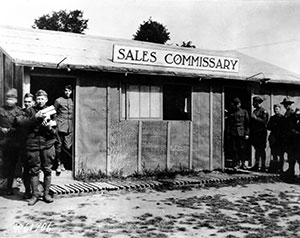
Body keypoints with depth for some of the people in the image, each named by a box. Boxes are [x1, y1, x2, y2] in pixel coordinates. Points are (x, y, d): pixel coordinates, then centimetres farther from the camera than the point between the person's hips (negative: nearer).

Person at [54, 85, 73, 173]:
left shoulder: (72, 101, 15)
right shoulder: (58, 101, 4)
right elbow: (54, 114, 6)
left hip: (70, 127, 3)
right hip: (60, 126, -3)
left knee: (68, 146, 1)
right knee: (59, 145, -4)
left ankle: (63, 163, 14)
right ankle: (59, 164, 4)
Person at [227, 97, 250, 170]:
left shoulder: (244, 112, 8)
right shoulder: (231, 113, 13)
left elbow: (247, 123, 5)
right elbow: (228, 124, 12)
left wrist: (247, 134, -2)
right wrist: (228, 133, 4)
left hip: (241, 133, -1)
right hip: (233, 133, 2)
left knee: (242, 149, 0)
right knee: (234, 149, -2)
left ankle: (243, 164, 11)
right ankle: (236, 163, 4)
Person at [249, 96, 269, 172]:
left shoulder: (264, 111, -7)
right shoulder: (254, 111, 17)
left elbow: (264, 121, -17)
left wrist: (256, 118, -20)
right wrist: (251, 133, 14)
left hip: (261, 133, -7)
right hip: (254, 133, 7)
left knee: (261, 150, -4)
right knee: (257, 149, 11)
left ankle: (263, 166, 1)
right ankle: (256, 165, 15)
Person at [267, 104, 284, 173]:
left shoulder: (282, 117, 0)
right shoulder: (272, 118, 16)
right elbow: (268, 126, 10)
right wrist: (273, 128, -8)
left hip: (280, 138, -5)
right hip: (273, 137, 5)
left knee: (280, 154, -2)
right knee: (274, 154, 8)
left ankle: (280, 168, 1)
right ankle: (274, 168, 14)